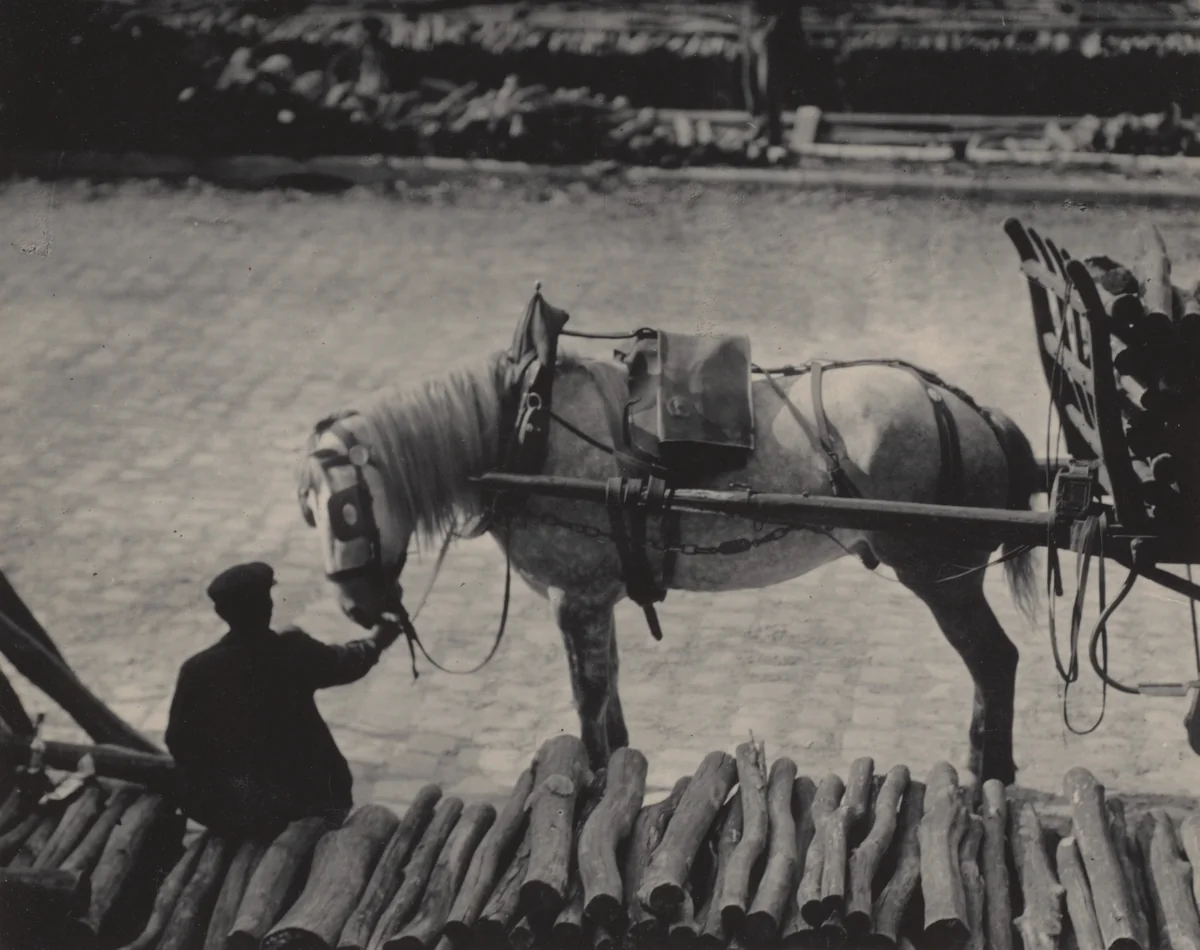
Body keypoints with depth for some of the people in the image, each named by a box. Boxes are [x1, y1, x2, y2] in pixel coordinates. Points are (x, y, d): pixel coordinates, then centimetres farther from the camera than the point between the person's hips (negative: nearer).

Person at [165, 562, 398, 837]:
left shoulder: (197, 669, -16)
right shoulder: (295, 652, -14)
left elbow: (178, 743, -7)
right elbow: (346, 662, 6)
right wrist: (377, 641, 27)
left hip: (222, 807, 0)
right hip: (298, 799, 0)